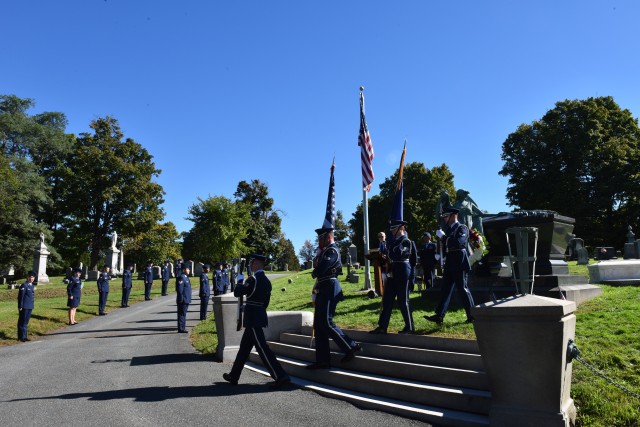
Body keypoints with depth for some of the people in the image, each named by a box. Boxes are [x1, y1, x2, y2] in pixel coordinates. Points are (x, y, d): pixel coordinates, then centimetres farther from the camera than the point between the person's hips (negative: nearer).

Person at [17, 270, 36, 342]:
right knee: (22, 322, 1)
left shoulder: (32, 286, 13)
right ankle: (21, 337, 7)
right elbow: (20, 297, -14)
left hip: (30, 307, 8)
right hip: (24, 307, -8)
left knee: (26, 322, 13)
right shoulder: (24, 285, -11)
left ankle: (24, 336, 19)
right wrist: (20, 307, -16)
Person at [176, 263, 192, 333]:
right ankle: (181, 329, 2)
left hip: (186, 300, 10)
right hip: (183, 301, -10)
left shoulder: (186, 277, 14)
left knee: (183, 314, 16)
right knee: (182, 314, -4)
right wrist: (181, 299, -21)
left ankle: (182, 328, 24)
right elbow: (179, 290, -21)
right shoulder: (181, 278, -17)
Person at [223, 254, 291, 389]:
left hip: (252, 319, -9)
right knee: (244, 347, 17)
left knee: (262, 348, -8)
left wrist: (239, 283, 6)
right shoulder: (266, 281, 10)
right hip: (259, 316, 9)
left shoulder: (253, 280, -16)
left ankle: (281, 377, -9)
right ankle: (234, 376, 29)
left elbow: (237, 292, -13)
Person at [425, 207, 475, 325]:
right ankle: (439, 316, 4)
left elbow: (458, 243, -24)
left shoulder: (462, 228, -7)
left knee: (462, 289, -2)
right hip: (450, 264, 8)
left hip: (459, 263, -8)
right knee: (446, 288, 4)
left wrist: (443, 237, -20)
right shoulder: (449, 229, 14)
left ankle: (472, 316, 10)